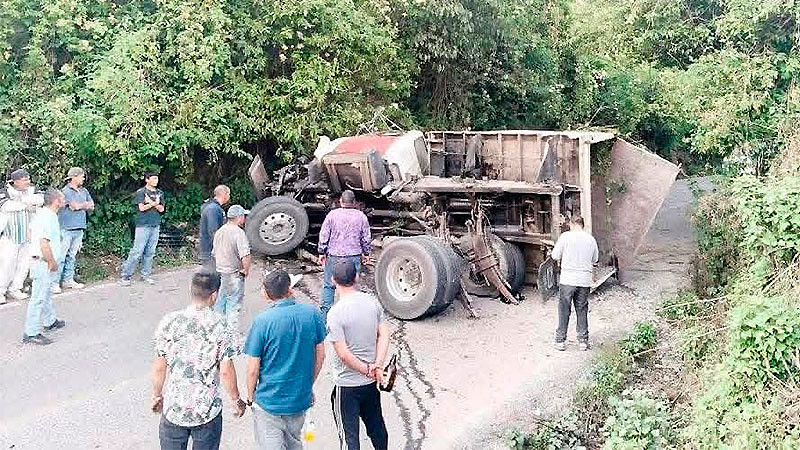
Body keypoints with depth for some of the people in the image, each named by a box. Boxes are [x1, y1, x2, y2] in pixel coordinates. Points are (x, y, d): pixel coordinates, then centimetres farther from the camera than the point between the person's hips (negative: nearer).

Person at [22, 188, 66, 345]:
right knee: (39, 297, -6)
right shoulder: (48, 217, -23)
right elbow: (44, 243, -29)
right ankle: (31, 333, -2)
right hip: (44, 263, -11)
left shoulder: (43, 214, 9)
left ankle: (50, 321, 41)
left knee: (46, 294, 24)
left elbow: (31, 233, 22)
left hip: (42, 261, 11)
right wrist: (52, 262, -18)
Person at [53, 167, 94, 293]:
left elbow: (91, 206, 12)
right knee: (61, 256, -7)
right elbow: (75, 206, -16)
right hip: (66, 229, -7)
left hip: (79, 228, 7)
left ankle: (68, 280, 19)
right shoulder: (66, 191, -8)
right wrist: (85, 204, 3)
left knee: (72, 256, 12)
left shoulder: (84, 191, 15)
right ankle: (54, 283, -5)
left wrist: (80, 205, -5)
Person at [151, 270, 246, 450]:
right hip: (208, 409, -2)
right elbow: (226, 372, -13)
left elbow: (159, 368, -4)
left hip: (173, 408, 2)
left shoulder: (169, 321, -10)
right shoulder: (218, 326, -16)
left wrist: (157, 396, 13)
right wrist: (237, 400, 2)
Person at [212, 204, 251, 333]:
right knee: (233, 306, 0)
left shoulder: (219, 231, 6)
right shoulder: (238, 232, -20)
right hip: (234, 275, -8)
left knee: (220, 304, 21)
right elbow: (245, 256, -29)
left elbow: (214, 254, 15)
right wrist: (246, 270, -13)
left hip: (220, 273, 8)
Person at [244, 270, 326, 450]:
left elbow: (253, 369, -14)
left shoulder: (262, 321, -18)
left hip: (269, 401, -4)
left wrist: (250, 396, 4)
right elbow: (320, 356, 2)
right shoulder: (312, 314, -8)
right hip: (301, 398, 4)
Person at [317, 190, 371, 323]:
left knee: (329, 286, 10)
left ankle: (324, 315, 12)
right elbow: (366, 238, 5)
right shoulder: (361, 216, 1)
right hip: (354, 257, 1)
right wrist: (366, 253, 18)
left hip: (334, 257, -1)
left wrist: (321, 252, 8)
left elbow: (323, 236, -1)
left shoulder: (332, 215, -3)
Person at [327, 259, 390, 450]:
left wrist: (366, 370, -10)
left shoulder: (335, 313, -21)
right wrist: (377, 366, -8)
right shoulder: (372, 301, -4)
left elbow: (343, 353, -21)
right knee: (376, 425, 24)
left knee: (349, 435, 8)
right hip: (371, 382, 5)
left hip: (347, 384, -5)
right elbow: (384, 335, -4)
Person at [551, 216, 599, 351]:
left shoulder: (566, 236, -7)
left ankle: (560, 341, 10)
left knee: (564, 311, 5)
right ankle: (583, 341, 16)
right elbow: (595, 259, 15)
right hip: (584, 281, 3)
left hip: (567, 280, -3)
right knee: (582, 311, 12)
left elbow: (555, 256, -2)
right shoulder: (591, 239, 4)